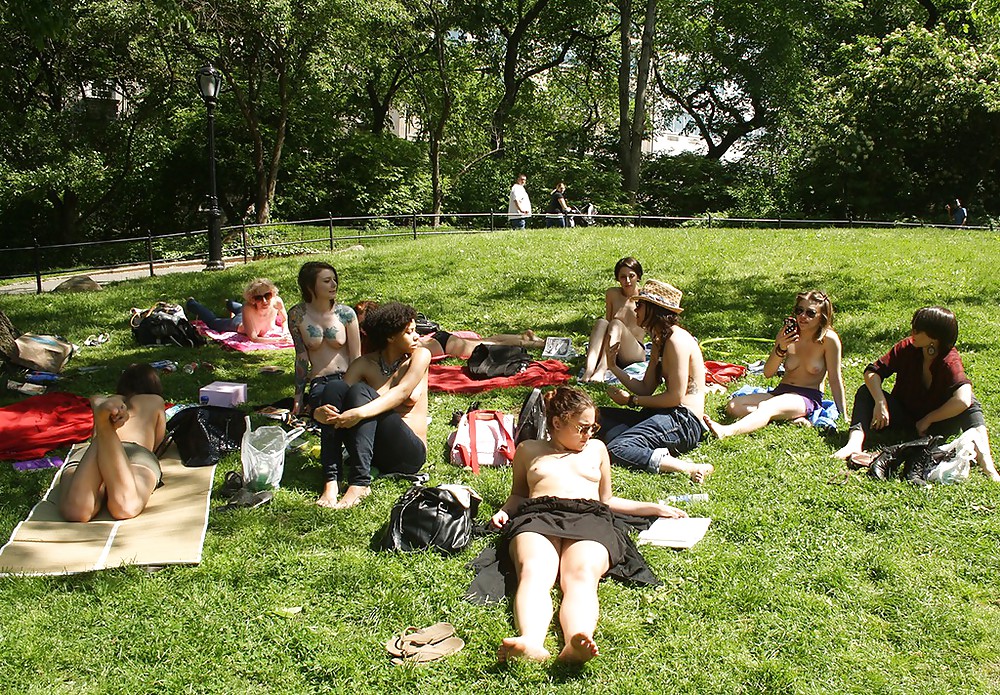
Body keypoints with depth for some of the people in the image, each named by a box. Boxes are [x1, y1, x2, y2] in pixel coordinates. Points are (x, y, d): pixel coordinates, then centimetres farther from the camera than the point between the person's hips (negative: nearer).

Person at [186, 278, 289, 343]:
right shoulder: (248, 308, -47)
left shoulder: (277, 302, -38)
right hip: (238, 323, -3)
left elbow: (285, 320, -16)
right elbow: (253, 338, -46)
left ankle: (229, 304, 70)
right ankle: (192, 304, 54)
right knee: (212, 322, 27)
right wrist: (278, 340, -55)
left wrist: (285, 332, -37)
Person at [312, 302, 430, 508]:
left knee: (360, 391, -25)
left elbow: (401, 393, -18)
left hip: (410, 451, -3)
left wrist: (360, 413, -33)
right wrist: (319, 412, -31)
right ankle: (331, 481, -36)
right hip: (375, 452, 3)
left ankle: (360, 482, -40)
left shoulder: (420, 356, -1)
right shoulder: (365, 364, 5)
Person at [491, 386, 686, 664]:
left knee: (582, 575, -36)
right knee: (533, 572, -37)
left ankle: (577, 645, -65)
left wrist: (653, 508, 32)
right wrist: (503, 512, 13)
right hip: (536, 516, 0)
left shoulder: (596, 448, 35)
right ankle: (530, 642, -64)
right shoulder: (529, 449, 29)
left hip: (588, 518, 1)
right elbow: (518, 493, 36)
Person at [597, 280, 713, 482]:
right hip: (665, 416, 11)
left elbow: (675, 396, -17)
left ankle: (692, 469, -27)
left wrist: (631, 400, -7)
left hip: (684, 422, -11)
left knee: (616, 450, -25)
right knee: (599, 416, 8)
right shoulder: (660, 341, 17)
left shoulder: (677, 340, -14)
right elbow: (645, 388, 15)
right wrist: (614, 368, 4)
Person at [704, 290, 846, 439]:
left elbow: (835, 380, -6)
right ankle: (792, 418, -24)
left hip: (808, 397, -6)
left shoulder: (828, 339, -11)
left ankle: (726, 432, -61)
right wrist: (781, 348, -21)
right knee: (733, 406, -15)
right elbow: (768, 373, -3)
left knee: (767, 407, -36)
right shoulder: (787, 334, 0)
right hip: (781, 392, 6)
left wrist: (843, 416, -6)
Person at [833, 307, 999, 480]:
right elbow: (873, 371, -15)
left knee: (969, 403, -29)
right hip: (904, 418, 3)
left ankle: (986, 463, -47)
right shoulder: (907, 348, -12)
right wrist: (880, 402, -32)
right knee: (867, 392, -19)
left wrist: (927, 420, -26)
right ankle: (854, 444, -42)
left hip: (936, 426, -3)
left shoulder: (950, 362, -23)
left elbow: (962, 399, -39)